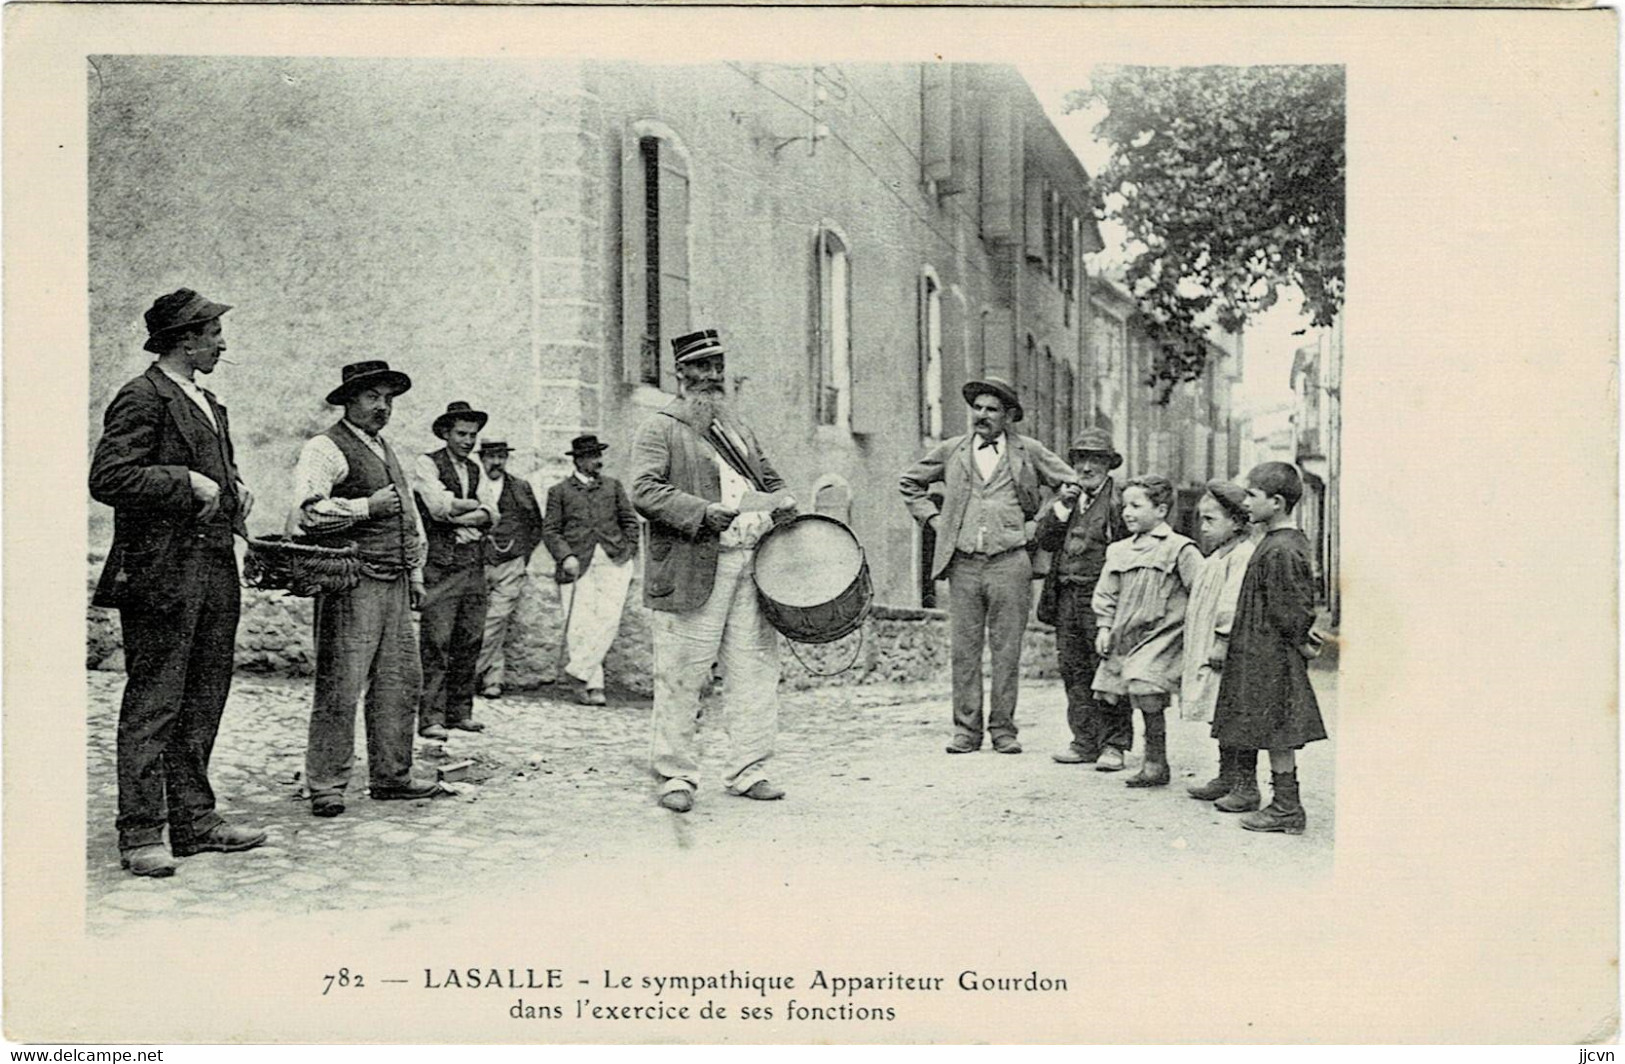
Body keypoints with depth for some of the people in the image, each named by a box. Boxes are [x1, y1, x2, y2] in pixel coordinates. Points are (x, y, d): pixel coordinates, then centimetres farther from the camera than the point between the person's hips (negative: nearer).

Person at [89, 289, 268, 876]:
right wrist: (187, 484, -17)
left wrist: (233, 490, 12)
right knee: (153, 705, -5)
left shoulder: (209, 406, 20)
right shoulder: (142, 399, -8)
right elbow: (107, 478, -17)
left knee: (203, 703, 12)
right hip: (162, 573, -9)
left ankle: (194, 820, 20)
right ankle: (140, 834, 1)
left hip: (215, 572, 9)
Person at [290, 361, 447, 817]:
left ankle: (391, 777, 20)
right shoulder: (325, 449, -6)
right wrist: (367, 506, -14)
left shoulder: (387, 450, 22)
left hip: (394, 585, 9)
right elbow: (306, 511, -19)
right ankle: (326, 785, 2)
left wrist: (415, 574, 23)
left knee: (401, 681, 10)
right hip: (350, 583, -8)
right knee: (340, 688, -6)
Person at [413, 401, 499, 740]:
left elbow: (491, 514, 7)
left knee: (469, 642, 7)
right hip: (440, 566, -6)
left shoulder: (475, 470, 19)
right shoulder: (426, 465, -1)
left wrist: (459, 516, -8)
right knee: (435, 644, -7)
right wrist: (473, 506, 0)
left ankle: (460, 712, 14)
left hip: (474, 564, 6)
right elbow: (440, 505, -15)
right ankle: (430, 719, -5)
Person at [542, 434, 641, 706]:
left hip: (612, 561, 2)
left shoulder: (613, 486, 16)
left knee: (608, 619, -15)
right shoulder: (559, 491, 9)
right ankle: (593, 685, 5)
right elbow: (550, 530, 4)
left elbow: (630, 521, 18)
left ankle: (580, 670, -4)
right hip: (578, 564, -1)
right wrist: (566, 556, -10)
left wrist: (628, 554, 7)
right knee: (579, 626, -6)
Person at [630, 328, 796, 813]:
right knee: (682, 676, -3)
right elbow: (645, 491, -12)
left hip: (754, 560, 6)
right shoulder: (659, 430, 1)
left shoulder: (735, 423, 23)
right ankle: (675, 776, 8)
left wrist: (783, 501, 9)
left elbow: (767, 476, 32)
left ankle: (749, 771, 15)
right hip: (694, 568, -6)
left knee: (756, 669, 6)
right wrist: (703, 512, -24)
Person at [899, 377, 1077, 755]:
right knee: (965, 650, 1)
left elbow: (1071, 484, 13)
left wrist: (1039, 527, 6)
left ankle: (1004, 729, 9)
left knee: (1007, 651, 0)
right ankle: (966, 731, 7)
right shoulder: (951, 451, 10)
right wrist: (932, 517, 11)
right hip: (962, 564, 2)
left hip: (1009, 564, -1)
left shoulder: (1028, 451, 6)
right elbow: (910, 482, 24)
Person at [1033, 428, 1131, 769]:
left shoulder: (1119, 500, -4)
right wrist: (1061, 507, -3)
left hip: (1102, 597, -6)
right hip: (1067, 596, 6)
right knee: (1074, 671, 8)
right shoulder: (1067, 499, 17)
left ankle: (1113, 744, 2)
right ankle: (1085, 741, 15)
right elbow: (1045, 541, 11)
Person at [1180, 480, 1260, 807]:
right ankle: (1227, 778, 24)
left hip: (1230, 652, -11)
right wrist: (1208, 649, 24)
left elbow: (1233, 605, -22)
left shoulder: (1242, 555, -14)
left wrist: (1221, 641, -23)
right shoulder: (1218, 556, 20)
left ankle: (1246, 786, -3)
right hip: (1211, 652, 11)